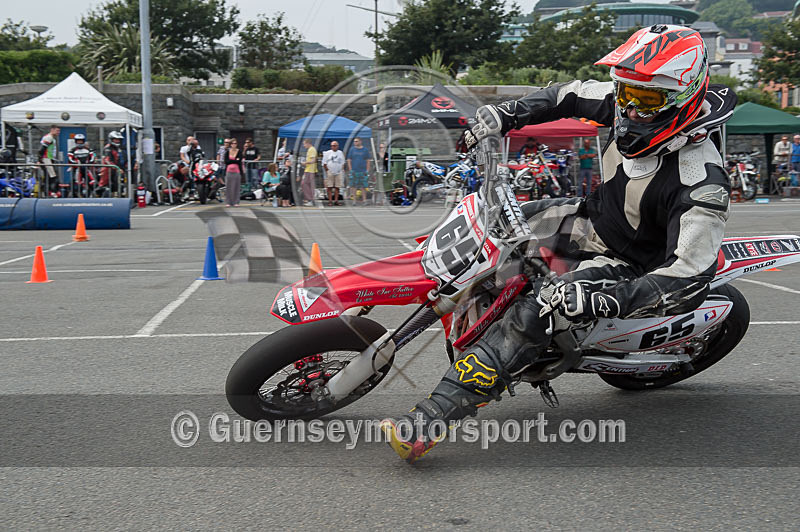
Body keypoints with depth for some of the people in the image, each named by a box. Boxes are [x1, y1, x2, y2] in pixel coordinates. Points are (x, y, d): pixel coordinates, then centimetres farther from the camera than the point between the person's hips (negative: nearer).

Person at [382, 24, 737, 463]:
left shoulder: (701, 184, -33)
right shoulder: (636, 108, -12)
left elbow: (690, 276, -38)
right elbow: (573, 96, 7)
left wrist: (605, 301, -46)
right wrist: (508, 113, -6)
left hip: (628, 263, -8)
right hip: (592, 219, 8)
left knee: (530, 317, -25)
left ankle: (430, 421, -25)